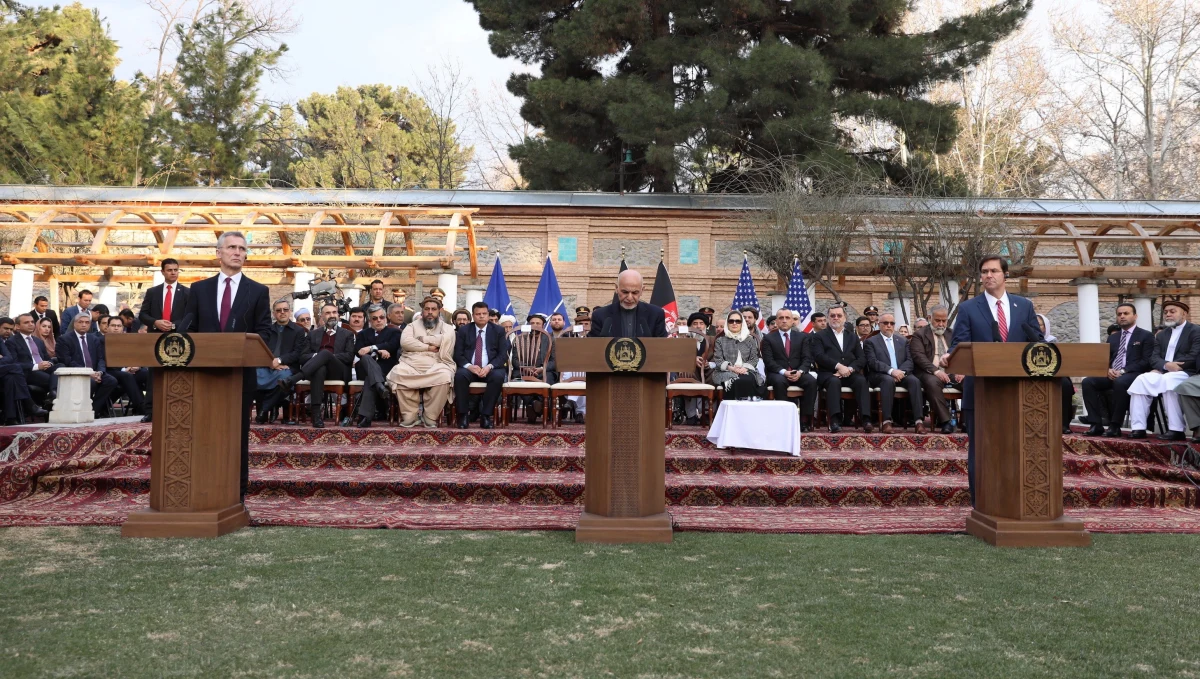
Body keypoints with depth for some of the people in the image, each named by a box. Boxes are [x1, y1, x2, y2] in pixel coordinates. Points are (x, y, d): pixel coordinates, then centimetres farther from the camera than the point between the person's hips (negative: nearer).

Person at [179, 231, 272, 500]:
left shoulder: (258, 291, 5)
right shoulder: (199, 289, 10)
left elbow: (264, 332, 0)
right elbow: (188, 328, 7)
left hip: (241, 372, -1)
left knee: (239, 434, 4)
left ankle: (237, 494, 11)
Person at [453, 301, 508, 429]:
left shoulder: (498, 330, 7)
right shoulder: (463, 330, 9)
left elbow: (503, 355, 0)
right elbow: (458, 354, 3)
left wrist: (489, 366, -18)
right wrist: (469, 366, -18)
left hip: (491, 369, 0)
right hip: (469, 368, 0)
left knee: (498, 376, -34)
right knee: (460, 374, -33)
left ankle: (486, 415, -24)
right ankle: (463, 414, -22)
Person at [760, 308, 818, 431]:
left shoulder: (803, 337, 14)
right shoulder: (768, 338, 7)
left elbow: (807, 358, 4)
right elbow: (768, 361, -4)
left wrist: (800, 371, -16)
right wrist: (783, 372, -20)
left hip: (798, 373, 2)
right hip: (777, 374, -2)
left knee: (812, 381, -29)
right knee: (779, 381, -37)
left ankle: (805, 419, -26)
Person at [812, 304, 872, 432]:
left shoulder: (853, 336, 22)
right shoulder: (820, 336, 11)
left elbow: (862, 358, 10)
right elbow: (819, 356, -6)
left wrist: (850, 369, -11)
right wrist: (838, 366, -19)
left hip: (850, 374, 3)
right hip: (829, 374, -3)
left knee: (861, 380, -29)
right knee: (834, 381, -36)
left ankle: (866, 419, -37)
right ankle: (835, 420, -43)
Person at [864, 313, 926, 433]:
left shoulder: (903, 341, 21)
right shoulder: (871, 341, 8)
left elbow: (910, 360, 10)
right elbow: (872, 362, -7)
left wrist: (901, 371, -12)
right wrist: (891, 371, -22)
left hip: (901, 374, 4)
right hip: (880, 375, -3)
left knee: (914, 380, -28)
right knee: (889, 380, -38)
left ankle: (918, 421, -33)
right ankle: (886, 421, -39)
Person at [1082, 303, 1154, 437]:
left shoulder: (1146, 336, 7)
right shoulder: (1113, 337, 23)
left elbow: (1146, 361, -5)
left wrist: (1123, 371, -16)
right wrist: (1108, 370, -7)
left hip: (1133, 375, -5)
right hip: (1112, 374, 5)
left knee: (1120, 382, -39)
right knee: (1088, 382, -23)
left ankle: (1115, 426, -30)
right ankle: (1097, 425, -24)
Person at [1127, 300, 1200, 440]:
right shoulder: (1161, 335, 20)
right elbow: (1154, 358, 8)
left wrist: (1173, 366, -16)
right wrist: (1166, 365, -15)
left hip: (1186, 373, -5)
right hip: (1163, 373, 6)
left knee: (1167, 380, -38)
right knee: (1141, 380, -24)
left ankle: (1176, 430, -34)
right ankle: (1138, 428, -28)